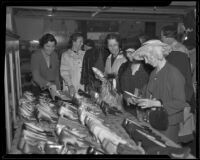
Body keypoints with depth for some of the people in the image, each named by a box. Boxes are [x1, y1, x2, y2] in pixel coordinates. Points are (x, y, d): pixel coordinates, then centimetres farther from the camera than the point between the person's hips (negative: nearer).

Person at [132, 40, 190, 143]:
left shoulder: (174, 74, -15)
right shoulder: (153, 73, 8)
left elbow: (180, 103, -17)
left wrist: (155, 103, -22)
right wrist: (138, 100, -2)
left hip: (169, 124, -6)